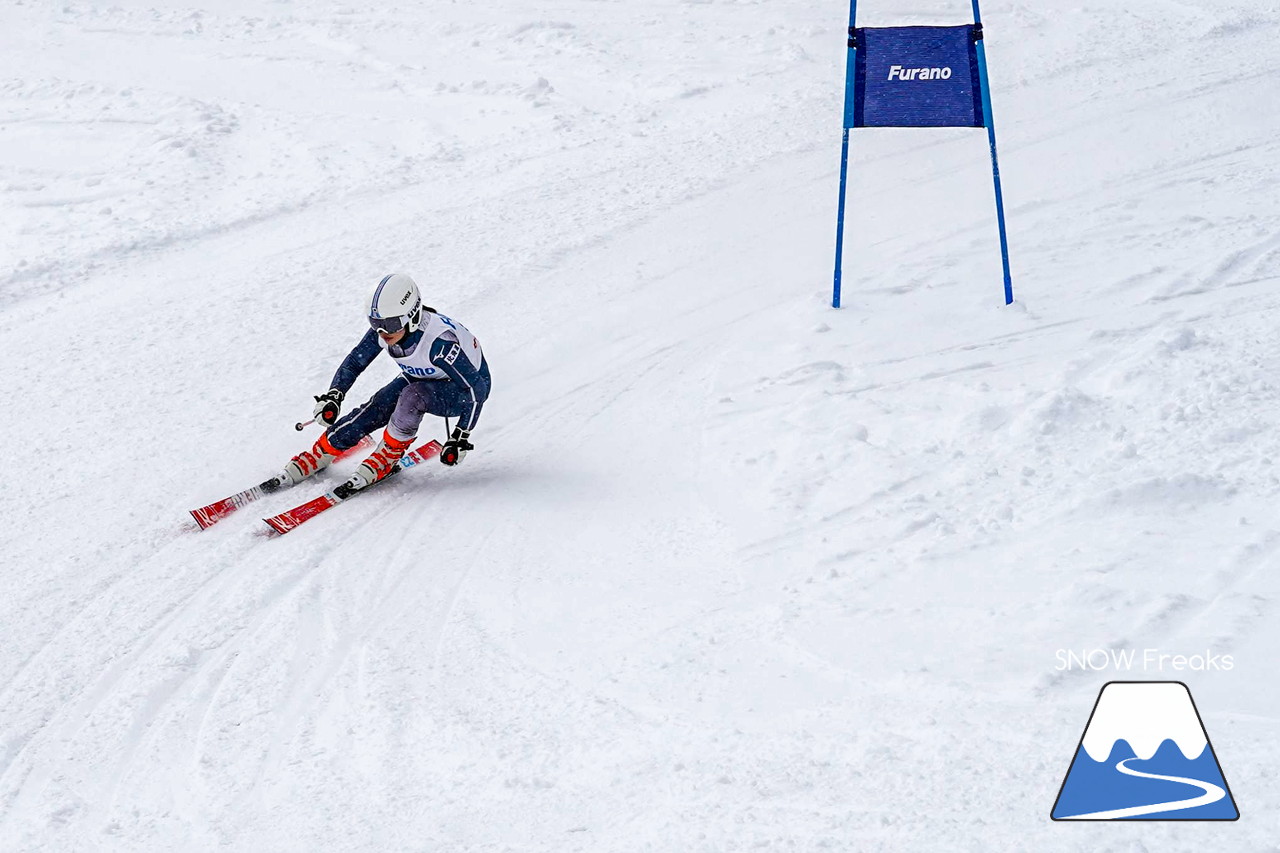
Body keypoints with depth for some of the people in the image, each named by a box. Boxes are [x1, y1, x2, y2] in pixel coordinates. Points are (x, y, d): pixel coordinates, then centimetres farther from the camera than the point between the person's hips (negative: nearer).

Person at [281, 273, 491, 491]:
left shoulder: (439, 342, -38)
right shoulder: (383, 328, -19)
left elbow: (476, 388, -32)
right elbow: (353, 362, -2)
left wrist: (460, 438, -30)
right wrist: (333, 396, -16)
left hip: (464, 388, -6)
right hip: (421, 379, 6)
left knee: (412, 396, -34)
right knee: (375, 408, -13)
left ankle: (388, 456, -12)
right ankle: (318, 455, 4)